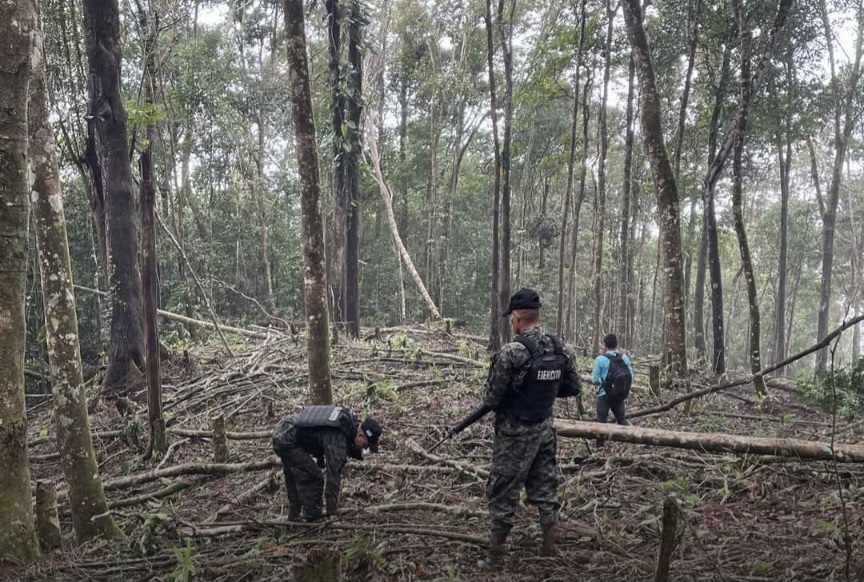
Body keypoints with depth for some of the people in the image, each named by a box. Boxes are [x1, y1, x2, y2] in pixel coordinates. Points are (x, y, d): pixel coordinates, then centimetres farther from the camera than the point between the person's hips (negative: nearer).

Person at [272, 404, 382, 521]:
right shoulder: (339, 439, -25)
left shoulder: (348, 419, 2)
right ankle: (312, 519, 3)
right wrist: (332, 511, -15)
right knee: (313, 479, -6)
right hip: (288, 440, -10)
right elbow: (333, 476, -22)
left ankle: (294, 516, 33)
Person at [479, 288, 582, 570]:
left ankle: (495, 558, 14)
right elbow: (574, 388, 9)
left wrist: (492, 401, 5)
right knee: (546, 488, 17)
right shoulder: (560, 349, -1)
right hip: (545, 429, 6)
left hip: (515, 433, -6)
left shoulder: (512, 352, -21)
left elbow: (491, 398, -16)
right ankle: (549, 547, 26)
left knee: (503, 494, 5)